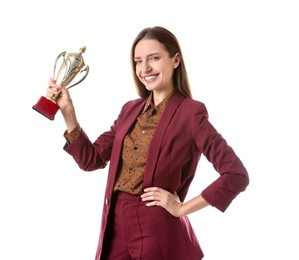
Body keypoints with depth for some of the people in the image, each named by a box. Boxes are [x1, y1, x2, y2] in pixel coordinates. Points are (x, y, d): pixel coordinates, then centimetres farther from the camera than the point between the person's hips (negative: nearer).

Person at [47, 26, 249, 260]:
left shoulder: (190, 112, -10)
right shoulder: (131, 109, 10)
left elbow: (237, 176, -15)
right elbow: (91, 159, 8)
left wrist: (182, 208, -13)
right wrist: (67, 110, 1)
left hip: (157, 232, -6)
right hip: (115, 227, 6)